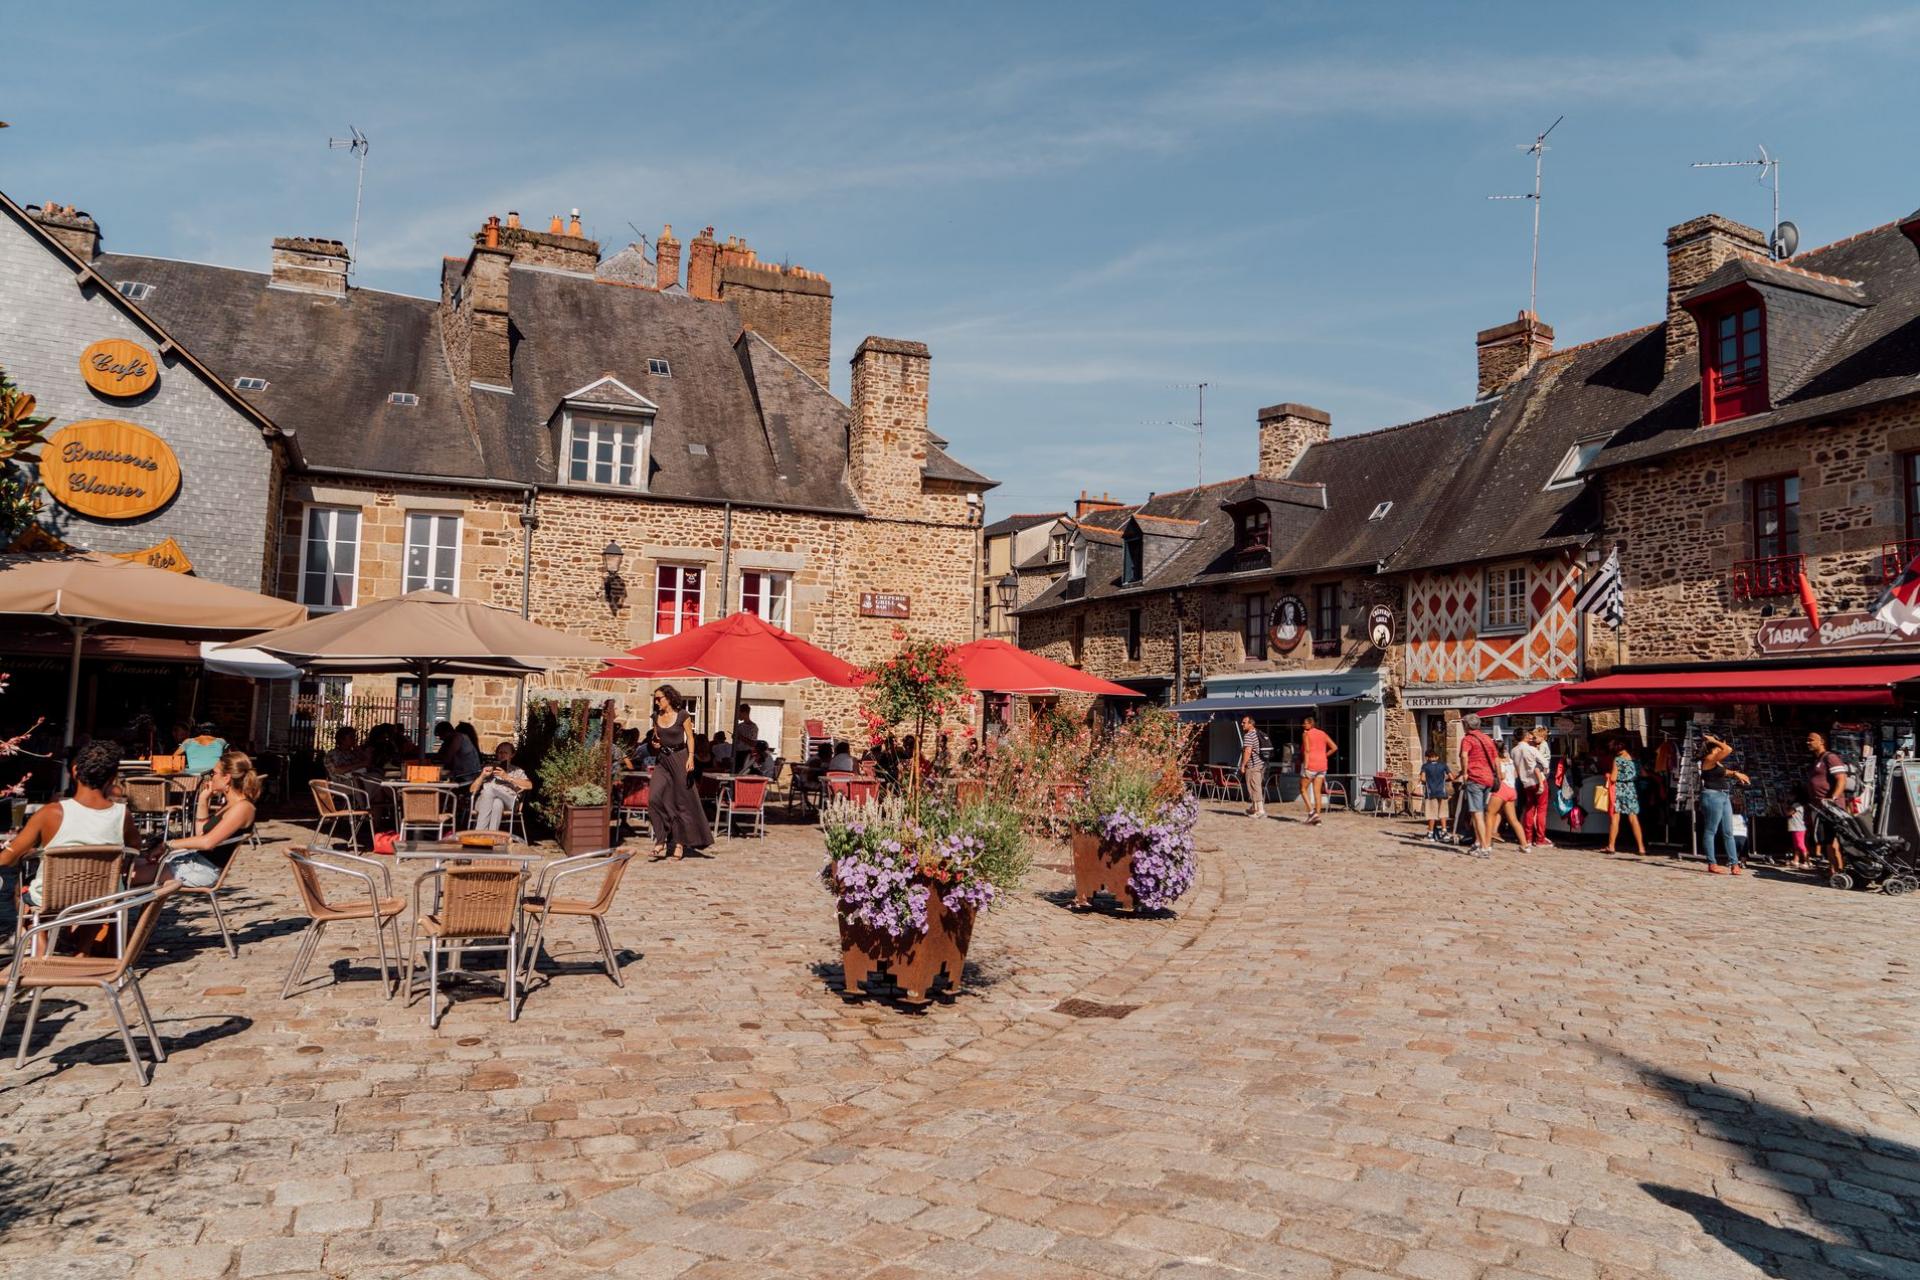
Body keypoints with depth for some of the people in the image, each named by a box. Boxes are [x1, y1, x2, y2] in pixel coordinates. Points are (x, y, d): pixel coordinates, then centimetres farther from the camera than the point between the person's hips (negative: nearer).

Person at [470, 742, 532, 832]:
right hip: (484, 800, 1)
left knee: (497, 803, -39)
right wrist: (482, 776, 5)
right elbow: (472, 790, 22)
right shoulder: (488, 768, 32)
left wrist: (507, 777, -2)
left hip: (508, 802, -1)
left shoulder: (517, 771, 27)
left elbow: (529, 785, 4)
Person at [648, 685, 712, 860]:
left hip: (679, 757, -4)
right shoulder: (656, 716, 7)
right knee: (654, 797, -13)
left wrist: (691, 757, -12)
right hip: (662, 760, 4)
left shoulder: (682, 714, -6)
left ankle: (680, 842, 11)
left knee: (682, 800, 1)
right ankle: (661, 840, -7)